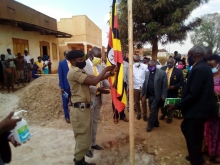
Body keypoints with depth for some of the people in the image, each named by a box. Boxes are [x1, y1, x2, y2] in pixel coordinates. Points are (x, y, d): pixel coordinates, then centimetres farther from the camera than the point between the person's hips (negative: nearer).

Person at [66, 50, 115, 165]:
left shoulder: (79, 71, 15)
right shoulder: (74, 72, -18)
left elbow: (93, 78, 8)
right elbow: (94, 81, -24)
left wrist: (109, 74, -5)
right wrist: (106, 69, -14)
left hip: (83, 108, 10)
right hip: (80, 109, -10)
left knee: (83, 137, 21)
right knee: (83, 137, 3)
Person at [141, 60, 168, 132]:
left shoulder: (162, 73, -10)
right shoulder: (147, 73, 7)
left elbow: (165, 85, -10)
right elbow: (145, 84, 12)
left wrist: (163, 96, -13)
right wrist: (142, 93, 10)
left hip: (156, 96, -6)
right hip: (150, 95, 6)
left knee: (153, 110, -1)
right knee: (153, 111, 14)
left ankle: (150, 125, 12)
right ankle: (155, 123, 30)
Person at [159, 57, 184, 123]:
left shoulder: (178, 71, -9)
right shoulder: (162, 69, -1)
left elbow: (181, 82, -6)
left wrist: (174, 86, -19)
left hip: (172, 92, -3)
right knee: (162, 104, 18)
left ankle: (170, 117, 35)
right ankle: (163, 114, 45)